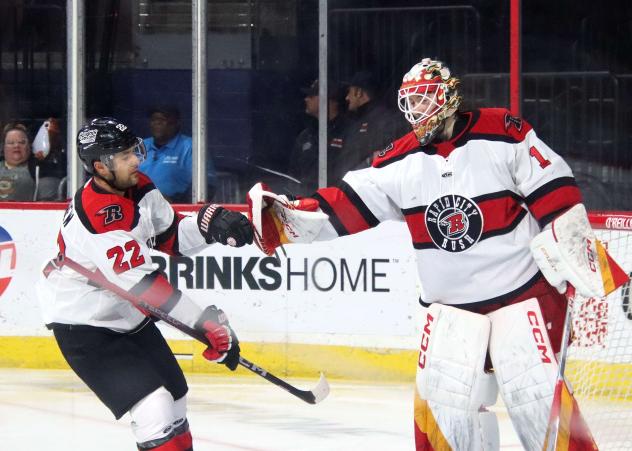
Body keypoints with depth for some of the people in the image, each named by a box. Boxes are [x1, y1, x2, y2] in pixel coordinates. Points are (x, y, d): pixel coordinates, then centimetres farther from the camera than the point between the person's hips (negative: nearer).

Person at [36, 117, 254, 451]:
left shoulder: (138, 187, -4)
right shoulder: (96, 213, -31)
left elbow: (171, 236, 8)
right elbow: (143, 284, -34)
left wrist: (210, 223, -14)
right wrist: (208, 323, -33)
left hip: (128, 314, 10)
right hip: (84, 325, -9)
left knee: (174, 395, 17)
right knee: (155, 408, -19)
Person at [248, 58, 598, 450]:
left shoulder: (503, 135, -10)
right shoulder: (400, 161, 3)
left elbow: (557, 193, -9)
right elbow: (344, 208, 2)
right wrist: (280, 217, -10)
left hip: (522, 291, -4)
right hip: (451, 306, 5)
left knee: (537, 395, -12)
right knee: (440, 401, -4)